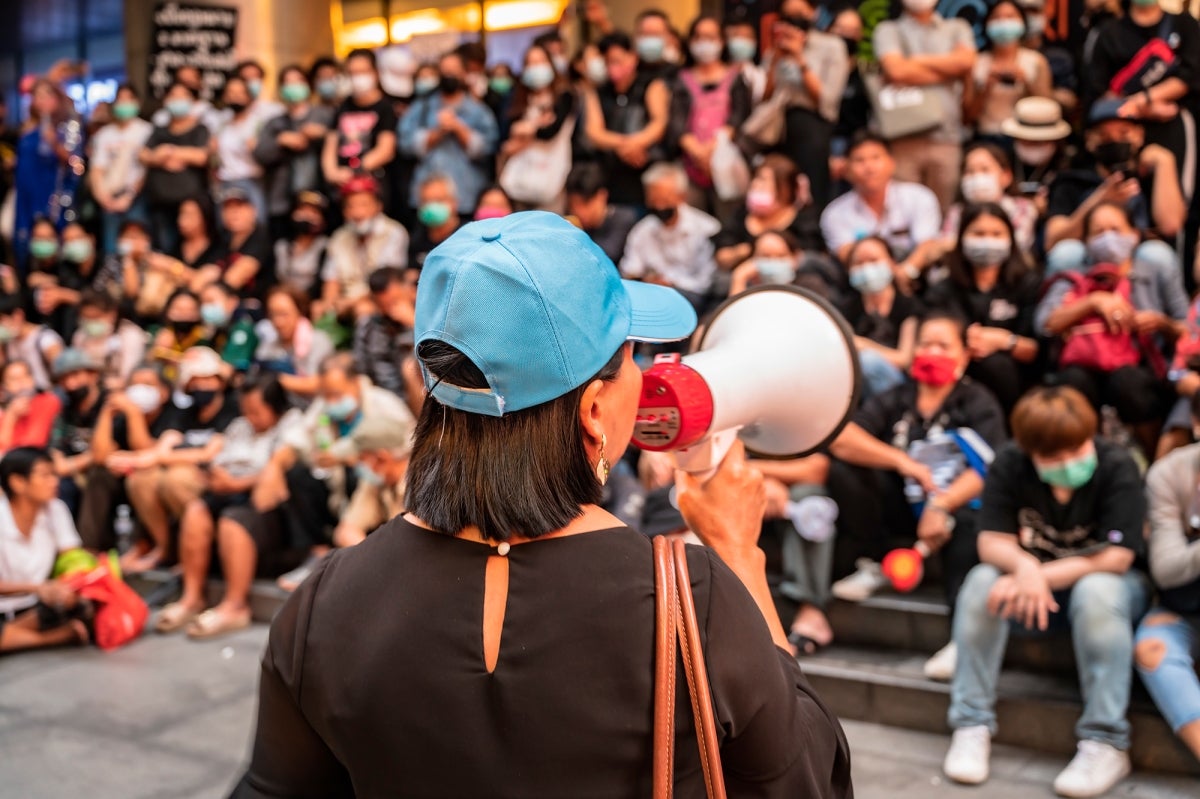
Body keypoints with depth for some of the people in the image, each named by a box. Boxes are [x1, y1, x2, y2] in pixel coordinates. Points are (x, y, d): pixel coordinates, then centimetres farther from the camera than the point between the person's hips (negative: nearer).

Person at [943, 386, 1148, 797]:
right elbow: (992, 542, -15)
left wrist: (1042, 576, -30)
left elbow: (1116, 558, -24)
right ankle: (971, 725, -20)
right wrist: (1023, 566, -38)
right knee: (981, 583, -27)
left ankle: (1106, 743, -29)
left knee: (1097, 591, -37)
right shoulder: (1009, 465, -12)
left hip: (1105, 582, -2)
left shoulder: (1117, 467, -19)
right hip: (1035, 581, 3)